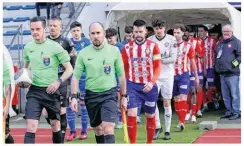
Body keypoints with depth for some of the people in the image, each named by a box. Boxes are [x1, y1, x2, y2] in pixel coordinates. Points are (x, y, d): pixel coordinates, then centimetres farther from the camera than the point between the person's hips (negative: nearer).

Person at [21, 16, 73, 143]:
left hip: (51, 91, -2)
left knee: (55, 125, 13)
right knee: (31, 126, -10)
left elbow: (69, 69, -5)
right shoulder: (27, 47, 4)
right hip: (34, 91, 2)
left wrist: (58, 81, -19)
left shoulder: (55, 47, -9)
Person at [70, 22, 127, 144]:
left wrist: (124, 96, 7)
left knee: (108, 129, -16)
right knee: (98, 129, 13)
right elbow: (76, 76, 2)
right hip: (91, 95, 2)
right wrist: (74, 97, -6)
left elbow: (121, 75, 5)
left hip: (109, 94, -2)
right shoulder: (83, 53, -1)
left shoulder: (114, 51, -2)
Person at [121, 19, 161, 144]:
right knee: (131, 115, -11)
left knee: (150, 116, 11)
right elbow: (124, 69, 8)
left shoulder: (153, 46, -1)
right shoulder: (127, 48, 2)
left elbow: (157, 67, -4)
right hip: (132, 85, 0)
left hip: (149, 86, 0)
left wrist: (152, 83, -18)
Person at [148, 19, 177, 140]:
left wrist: (159, 60, -16)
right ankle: (157, 127, 14)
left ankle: (167, 130, 10)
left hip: (167, 75, -1)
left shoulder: (171, 40, -4)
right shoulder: (150, 40, 1)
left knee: (167, 102, 3)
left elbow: (173, 58, -9)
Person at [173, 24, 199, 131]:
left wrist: (196, 77, 12)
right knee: (176, 99, 8)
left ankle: (182, 122, -17)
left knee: (183, 98, -12)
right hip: (172, 75, 2)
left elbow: (192, 62, 10)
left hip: (184, 75, -2)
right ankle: (180, 120, 19)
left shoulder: (188, 46, 2)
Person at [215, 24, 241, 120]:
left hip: (232, 73, -8)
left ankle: (236, 112, -1)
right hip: (222, 73, 8)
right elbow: (216, 56, 28)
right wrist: (217, 67, 19)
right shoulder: (220, 43, 20)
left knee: (234, 94, -6)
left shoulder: (236, 42, -3)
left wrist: (235, 63, -14)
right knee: (225, 95, 12)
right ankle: (229, 111, 20)